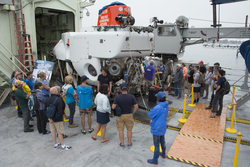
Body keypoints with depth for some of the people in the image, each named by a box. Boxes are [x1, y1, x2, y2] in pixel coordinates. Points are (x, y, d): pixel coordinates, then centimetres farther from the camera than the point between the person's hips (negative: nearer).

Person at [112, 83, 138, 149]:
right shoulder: (131, 97, -15)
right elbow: (136, 107, -14)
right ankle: (129, 144, 28)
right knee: (129, 130, 18)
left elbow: (113, 107, -19)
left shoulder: (117, 97, -17)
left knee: (121, 130, 15)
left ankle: (122, 144, 26)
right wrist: (132, 113, 3)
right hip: (129, 116, 0)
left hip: (120, 116, 0)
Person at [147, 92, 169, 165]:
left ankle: (155, 160, 24)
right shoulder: (166, 105, -5)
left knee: (156, 144, 7)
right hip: (162, 127, 8)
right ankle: (163, 154, 49)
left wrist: (151, 112, -1)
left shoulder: (158, 108, -31)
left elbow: (150, 115, -19)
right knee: (162, 141, 27)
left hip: (157, 128, -8)